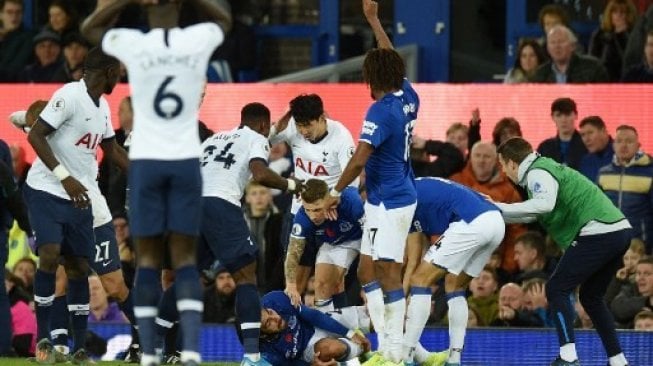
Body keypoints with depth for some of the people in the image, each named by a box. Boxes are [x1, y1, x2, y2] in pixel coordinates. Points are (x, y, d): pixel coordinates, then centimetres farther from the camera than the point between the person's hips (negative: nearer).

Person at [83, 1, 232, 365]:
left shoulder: (133, 44, -6)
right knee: (186, 257, 3)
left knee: (149, 257, 5)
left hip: (146, 160, -1)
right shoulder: (199, 41, -3)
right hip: (186, 161, 1)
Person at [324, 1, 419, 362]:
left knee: (388, 271, -10)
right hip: (403, 195, 9)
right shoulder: (408, 98, 5)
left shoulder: (381, 111, -18)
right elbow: (393, 61, 23)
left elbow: (359, 158, -23)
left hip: (388, 201, -9)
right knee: (369, 270, 13)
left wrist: (336, 190, -10)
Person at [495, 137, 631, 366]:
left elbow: (544, 204, -27)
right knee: (591, 297, 21)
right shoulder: (544, 167, 24)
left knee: (557, 289, -6)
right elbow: (531, 215, 34)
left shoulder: (538, 173, -7)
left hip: (598, 233, -10)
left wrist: (502, 209, -19)